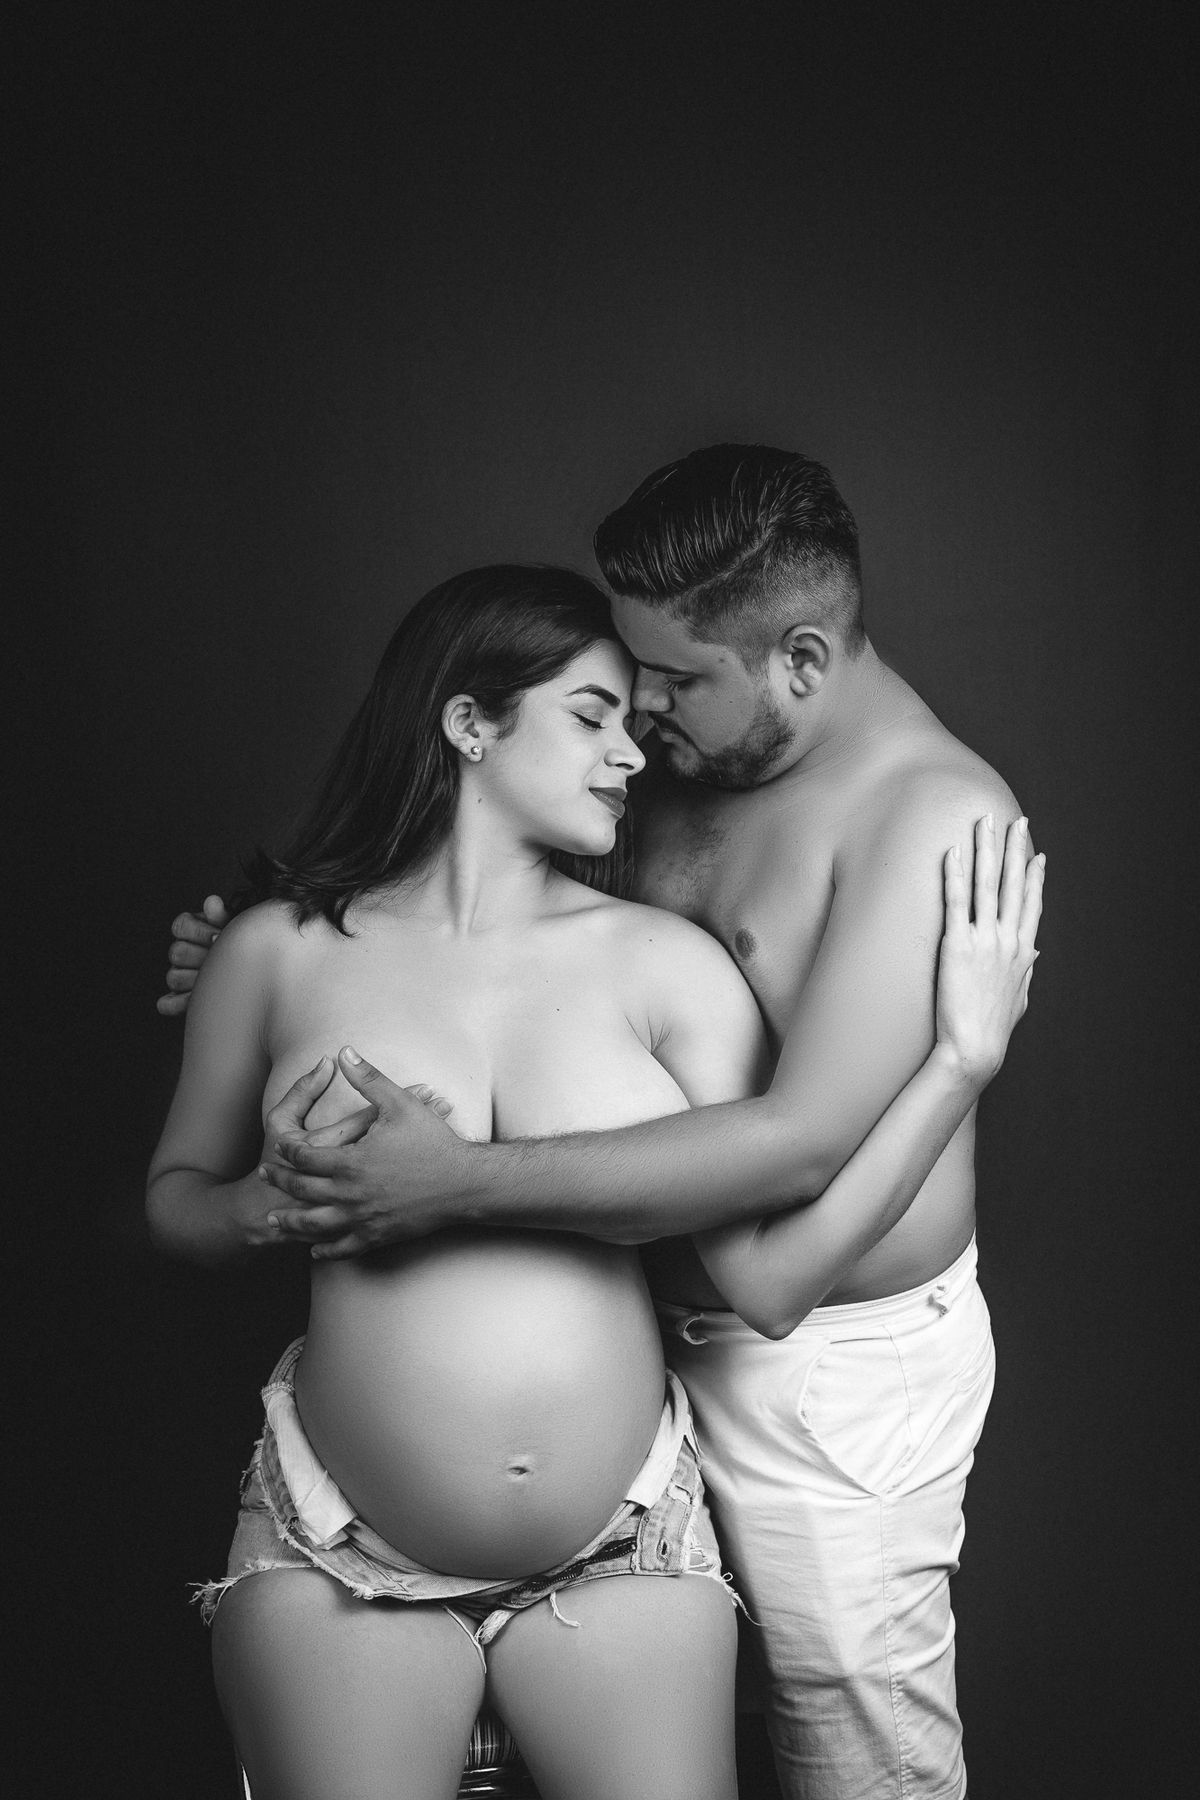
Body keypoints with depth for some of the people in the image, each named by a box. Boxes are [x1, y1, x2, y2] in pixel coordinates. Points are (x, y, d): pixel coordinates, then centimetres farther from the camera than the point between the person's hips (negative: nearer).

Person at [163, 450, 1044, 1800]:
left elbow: (803, 1140, -30)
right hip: (659, 1320, 7)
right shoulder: (688, 769, 2)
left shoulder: (937, 815, -22)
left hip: (835, 1369, -6)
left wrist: (460, 1183, -32)